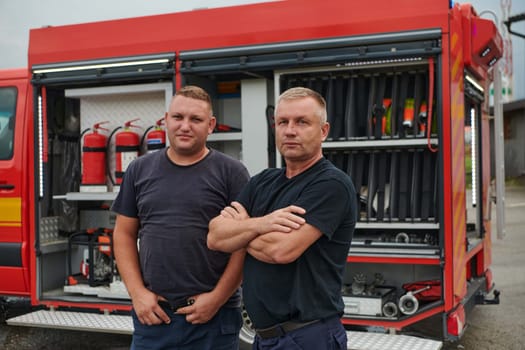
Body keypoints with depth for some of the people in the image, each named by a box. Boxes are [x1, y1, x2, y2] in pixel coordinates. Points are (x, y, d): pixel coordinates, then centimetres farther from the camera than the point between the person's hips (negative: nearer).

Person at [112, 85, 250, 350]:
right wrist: (137, 292, 0)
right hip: (151, 314, 3)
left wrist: (217, 298, -10)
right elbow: (124, 234, 9)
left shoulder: (231, 173, -3)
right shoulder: (140, 170, 7)